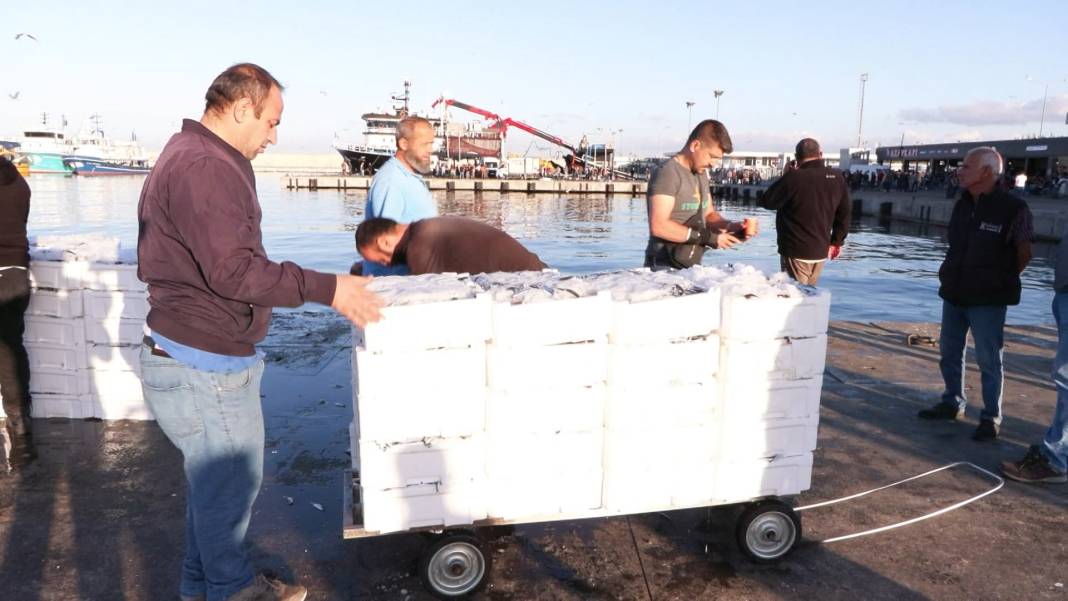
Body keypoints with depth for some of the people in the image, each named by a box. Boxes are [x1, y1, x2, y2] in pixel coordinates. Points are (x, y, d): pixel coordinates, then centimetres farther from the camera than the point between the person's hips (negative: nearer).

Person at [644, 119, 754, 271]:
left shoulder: (701, 174, 12)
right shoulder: (667, 173, -14)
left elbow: (708, 214, 19)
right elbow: (659, 226, -23)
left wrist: (730, 226, -2)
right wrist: (708, 237, -20)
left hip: (692, 266, 8)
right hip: (664, 267, -8)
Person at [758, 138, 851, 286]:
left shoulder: (794, 177, -18)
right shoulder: (837, 177, 0)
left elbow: (767, 202, -6)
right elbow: (844, 212, 9)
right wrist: (837, 241, 21)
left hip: (795, 251, -5)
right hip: (821, 251, 6)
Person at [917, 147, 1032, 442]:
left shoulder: (1013, 208, -13)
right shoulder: (962, 205, 5)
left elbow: (1024, 254, -5)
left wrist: (1001, 282, 2)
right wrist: (949, 275, 8)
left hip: (988, 300, -6)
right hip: (954, 294, 6)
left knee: (988, 360, 2)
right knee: (949, 354, 15)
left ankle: (991, 418, 13)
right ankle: (953, 403, 31)